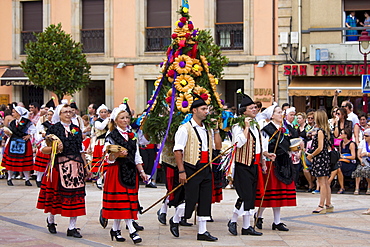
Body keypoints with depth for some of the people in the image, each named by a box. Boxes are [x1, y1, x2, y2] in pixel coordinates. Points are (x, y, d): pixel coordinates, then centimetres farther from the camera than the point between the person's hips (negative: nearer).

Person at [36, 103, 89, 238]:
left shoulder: (77, 130, 15)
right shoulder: (53, 129, 1)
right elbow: (43, 149, -2)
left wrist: (86, 167, 18)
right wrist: (55, 148, -20)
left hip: (76, 165, 3)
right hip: (58, 165, -3)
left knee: (75, 196, -2)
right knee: (56, 194, 3)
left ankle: (72, 227, 3)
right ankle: (51, 220, 29)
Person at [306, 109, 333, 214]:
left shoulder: (320, 131, -16)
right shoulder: (326, 131, 10)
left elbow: (320, 148, -20)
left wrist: (311, 155, -6)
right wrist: (313, 155, 18)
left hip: (320, 158, -9)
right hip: (325, 157, 9)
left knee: (322, 184, -6)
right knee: (326, 183, 12)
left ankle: (321, 206, -4)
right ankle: (328, 205, 17)